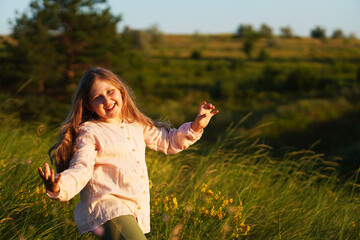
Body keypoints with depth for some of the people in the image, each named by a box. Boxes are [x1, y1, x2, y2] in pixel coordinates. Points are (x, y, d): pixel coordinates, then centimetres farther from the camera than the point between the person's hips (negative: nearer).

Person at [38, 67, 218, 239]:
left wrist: (195, 127, 16)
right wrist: (58, 187, -32)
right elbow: (80, 171, -12)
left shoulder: (136, 125, 15)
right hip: (106, 208, -7)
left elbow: (167, 142, 28)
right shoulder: (89, 132, -4)